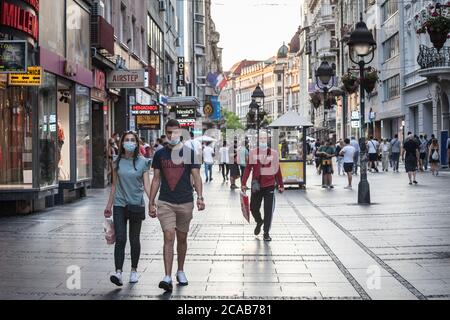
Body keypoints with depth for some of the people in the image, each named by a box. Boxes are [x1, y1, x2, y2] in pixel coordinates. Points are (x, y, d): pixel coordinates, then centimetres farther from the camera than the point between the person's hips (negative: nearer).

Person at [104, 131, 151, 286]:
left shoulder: (143, 162, -1)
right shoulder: (117, 162, 4)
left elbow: (147, 185, -4)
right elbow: (114, 185, 11)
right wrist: (109, 205, 13)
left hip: (137, 205, 0)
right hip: (119, 205, 1)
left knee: (134, 240, 9)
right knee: (120, 239, -10)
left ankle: (134, 270, 24)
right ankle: (118, 272, -15)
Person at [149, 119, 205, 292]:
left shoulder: (189, 153, 2)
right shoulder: (160, 154, 6)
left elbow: (196, 176, -1)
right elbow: (156, 179, 9)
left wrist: (200, 197, -16)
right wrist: (151, 203, 5)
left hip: (185, 202, 0)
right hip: (165, 202, 0)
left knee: (182, 238, 12)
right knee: (169, 237, -11)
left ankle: (180, 271, 29)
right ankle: (167, 277, -14)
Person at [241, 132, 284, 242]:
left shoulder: (274, 153, 2)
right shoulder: (253, 153, 2)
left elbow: (277, 170, 7)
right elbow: (248, 168, 4)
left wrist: (281, 185, 8)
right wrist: (244, 183, -2)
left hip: (270, 185, -1)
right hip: (256, 186, 1)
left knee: (268, 210, -2)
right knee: (253, 208, 7)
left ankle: (266, 233, 10)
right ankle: (259, 222, 39)